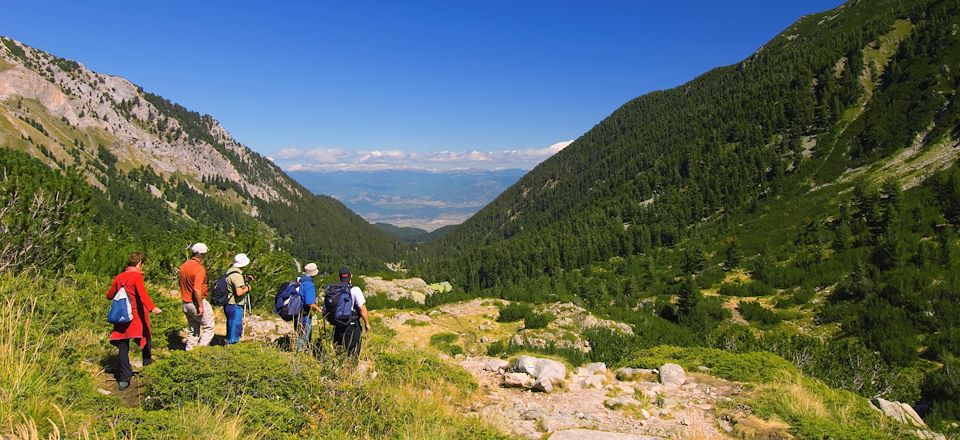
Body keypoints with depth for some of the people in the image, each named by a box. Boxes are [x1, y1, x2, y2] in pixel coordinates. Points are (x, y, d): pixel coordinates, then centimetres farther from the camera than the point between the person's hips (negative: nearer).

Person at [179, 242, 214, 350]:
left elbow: (182, 284, 14)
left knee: (194, 330, 18)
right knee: (209, 327, 5)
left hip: (186, 304, 8)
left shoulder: (184, 266, 6)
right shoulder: (200, 268, -20)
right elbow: (197, 290, -26)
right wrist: (200, 306, -20)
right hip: (198, 303, -8)